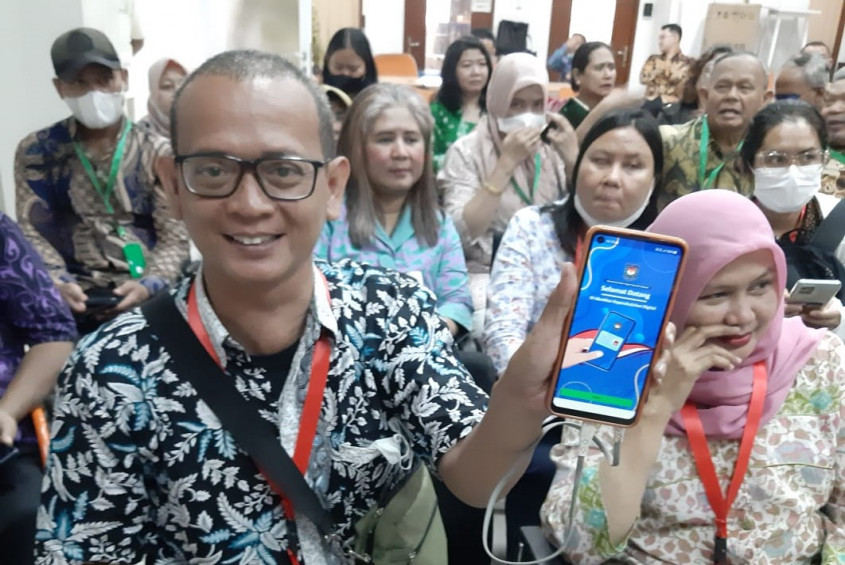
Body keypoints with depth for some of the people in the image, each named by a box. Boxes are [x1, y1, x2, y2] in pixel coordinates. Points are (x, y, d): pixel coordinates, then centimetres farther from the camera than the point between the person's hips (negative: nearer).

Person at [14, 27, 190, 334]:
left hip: (147, 293, 0)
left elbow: (174, 236, 0)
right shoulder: (36, 152, 8)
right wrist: (59, 284, -15)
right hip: (74, 295, 0)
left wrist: (148, 285, -18)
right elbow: (33, 233, 4)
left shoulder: (156, 152, 5)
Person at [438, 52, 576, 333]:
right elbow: (461, 234, -18)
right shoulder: (466, 151, -5)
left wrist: (573, 157, -9)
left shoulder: (552, 149, 7)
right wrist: (507, 163, -19)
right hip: (488, 274, -4)